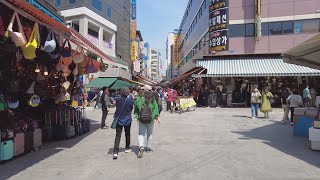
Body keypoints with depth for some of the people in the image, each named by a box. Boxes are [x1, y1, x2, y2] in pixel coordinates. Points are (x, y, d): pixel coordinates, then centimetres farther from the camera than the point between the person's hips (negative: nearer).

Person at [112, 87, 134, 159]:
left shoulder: (117, 99, -10)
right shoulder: (130, 100, -13)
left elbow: (116, 107, 4)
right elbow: (131, 109, -1)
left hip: (119, 119, 0)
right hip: (127, 120, 0)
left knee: (118, 135, 0)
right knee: (127, 134, 19)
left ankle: (115, 152, -9)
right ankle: (127, 148, 34)